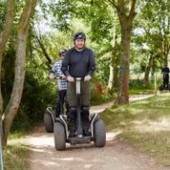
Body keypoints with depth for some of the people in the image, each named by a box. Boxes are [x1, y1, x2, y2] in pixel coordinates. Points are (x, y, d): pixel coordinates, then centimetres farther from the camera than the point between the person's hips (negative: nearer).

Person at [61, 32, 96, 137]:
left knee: (85, 107, 2)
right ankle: (72, 130, 2)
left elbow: (93, 66, -2)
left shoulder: (89, 52, 3)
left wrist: (89, 74, -22)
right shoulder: (69, 53, 1)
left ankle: (86, 129, 11)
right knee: (73, 108, -2)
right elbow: (64, 66, -3)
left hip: (85, 81, 1)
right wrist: (68, 75, -21)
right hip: (72, 82, -1)